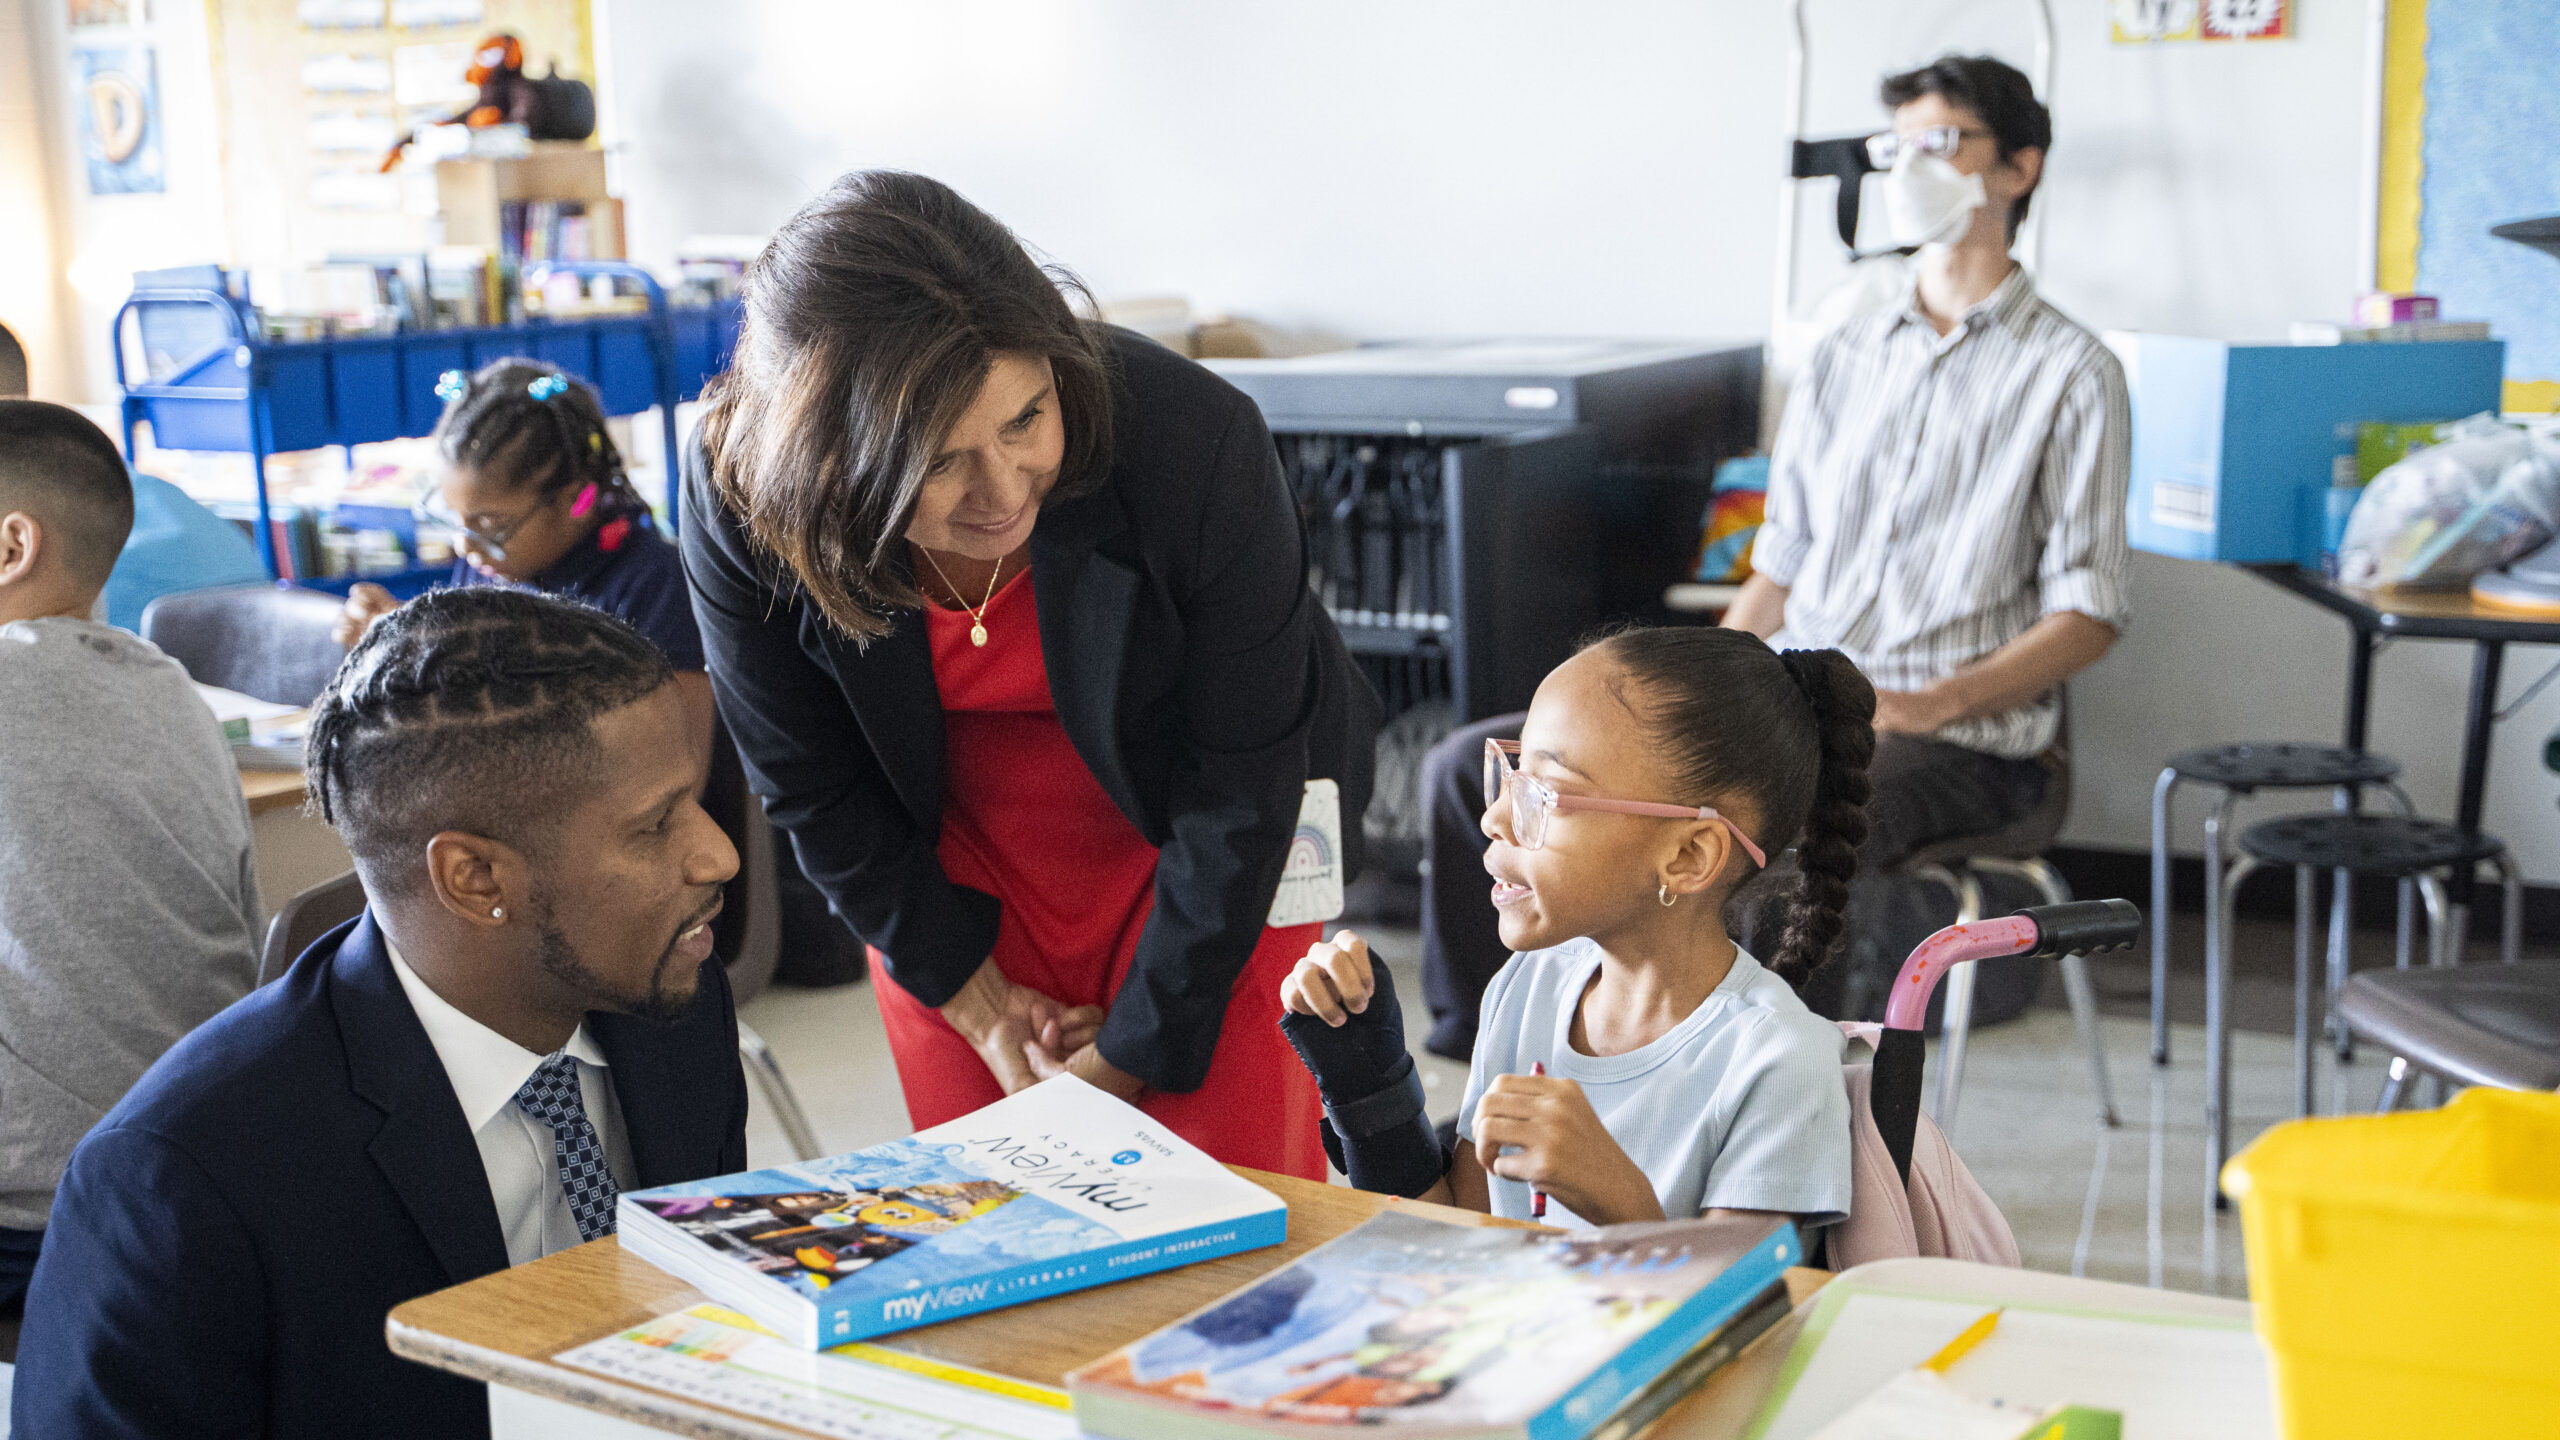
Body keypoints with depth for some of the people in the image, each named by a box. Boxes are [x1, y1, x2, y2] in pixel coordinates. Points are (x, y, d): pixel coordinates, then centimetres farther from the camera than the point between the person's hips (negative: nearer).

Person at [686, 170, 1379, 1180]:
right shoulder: (738, 495, -25)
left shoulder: (1195, 440, -31)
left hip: (1207, 863, -1)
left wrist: (1126, 1057, -14)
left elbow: (1240, 794, -20)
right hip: (951, 876, 2)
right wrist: (980, 1006, -4)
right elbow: (814, 792, -8)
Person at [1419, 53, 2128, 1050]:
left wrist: (1929, 705, -15)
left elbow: (2088, 614, -2)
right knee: (1474, 771, -9)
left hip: (1956, 741, -6)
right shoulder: (1842, 358, 20)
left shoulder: (2069, 372, 3)